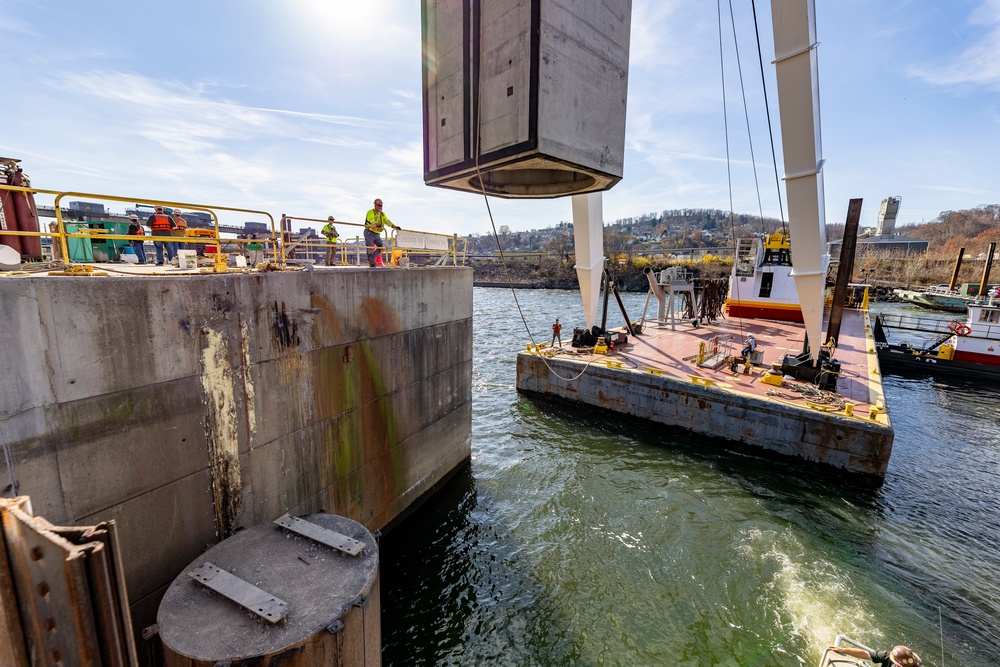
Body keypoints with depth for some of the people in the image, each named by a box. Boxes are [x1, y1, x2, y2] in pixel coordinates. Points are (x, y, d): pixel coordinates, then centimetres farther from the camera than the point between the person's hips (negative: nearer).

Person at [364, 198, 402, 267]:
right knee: (370, 248, -4)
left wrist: (394, 226, -14)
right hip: (369, 232, -7)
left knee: (381, 246, -3)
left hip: (377, 234, 7)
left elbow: (387, 221, 2)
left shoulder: (382, 214, 14)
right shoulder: (370, 212, -8)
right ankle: (370, 262, 3)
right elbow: (371, 220, -27)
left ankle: (371, 259, 1)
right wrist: (376, 224, -48)